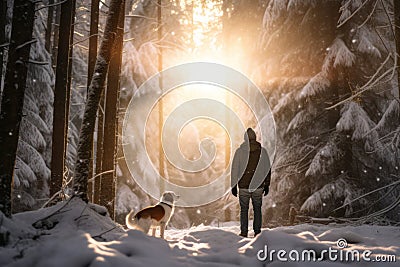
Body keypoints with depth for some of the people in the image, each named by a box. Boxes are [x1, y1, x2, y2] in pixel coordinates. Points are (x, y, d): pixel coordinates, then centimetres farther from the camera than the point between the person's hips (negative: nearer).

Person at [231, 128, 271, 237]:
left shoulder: (240, 151, -6)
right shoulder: (262, 151, 0)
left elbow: (234, 169, -4)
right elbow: (268, 169, 6)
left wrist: (234, 186, 4)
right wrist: (266, 185, 16)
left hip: (244, 186, -1)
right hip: (258, 187, 2)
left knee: (244, 210, 9)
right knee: (257, 209, 13)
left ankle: (244, 232, 11)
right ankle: (257, 231, 15)